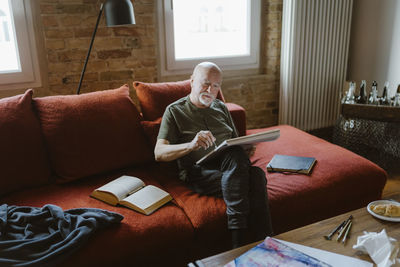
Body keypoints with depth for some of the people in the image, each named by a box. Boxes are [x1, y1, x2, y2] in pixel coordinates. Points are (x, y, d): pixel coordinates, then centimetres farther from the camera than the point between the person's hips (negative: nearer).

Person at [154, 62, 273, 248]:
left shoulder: (221, 108, 24)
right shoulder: (175, 111, 7)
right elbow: (159, 153, -4)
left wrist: (247, 148, 1)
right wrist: (191, 145, -24)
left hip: (230, 166, 4)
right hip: (197, 172, -4)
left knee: (256, 174, -32)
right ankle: (240, 244, -32)